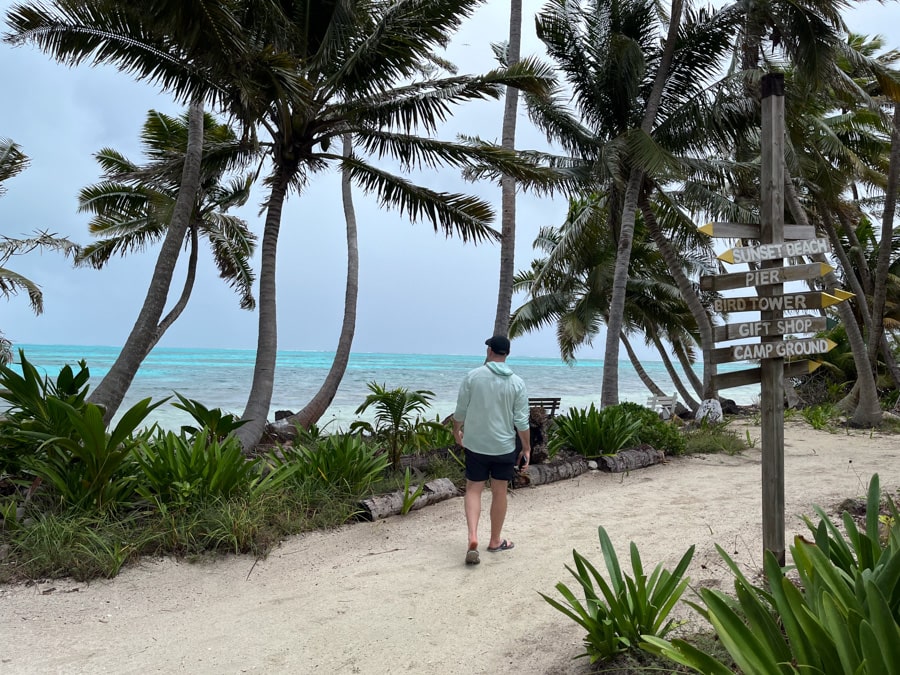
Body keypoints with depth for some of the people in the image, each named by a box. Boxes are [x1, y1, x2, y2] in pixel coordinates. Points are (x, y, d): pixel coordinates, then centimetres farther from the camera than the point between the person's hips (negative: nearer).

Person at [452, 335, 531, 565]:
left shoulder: (472, 376, -8)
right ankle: (495, 541, 25)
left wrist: (456, 431, 16)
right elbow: (521, 421, -6)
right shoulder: (517, 383, -5)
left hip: (475, 444, 0)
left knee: (473, 490, 8)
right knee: (499, 492, 12)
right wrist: (527, 448, 5)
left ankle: (473, 537, -9)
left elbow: (461, 410, -2)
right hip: (504, 446, 1)